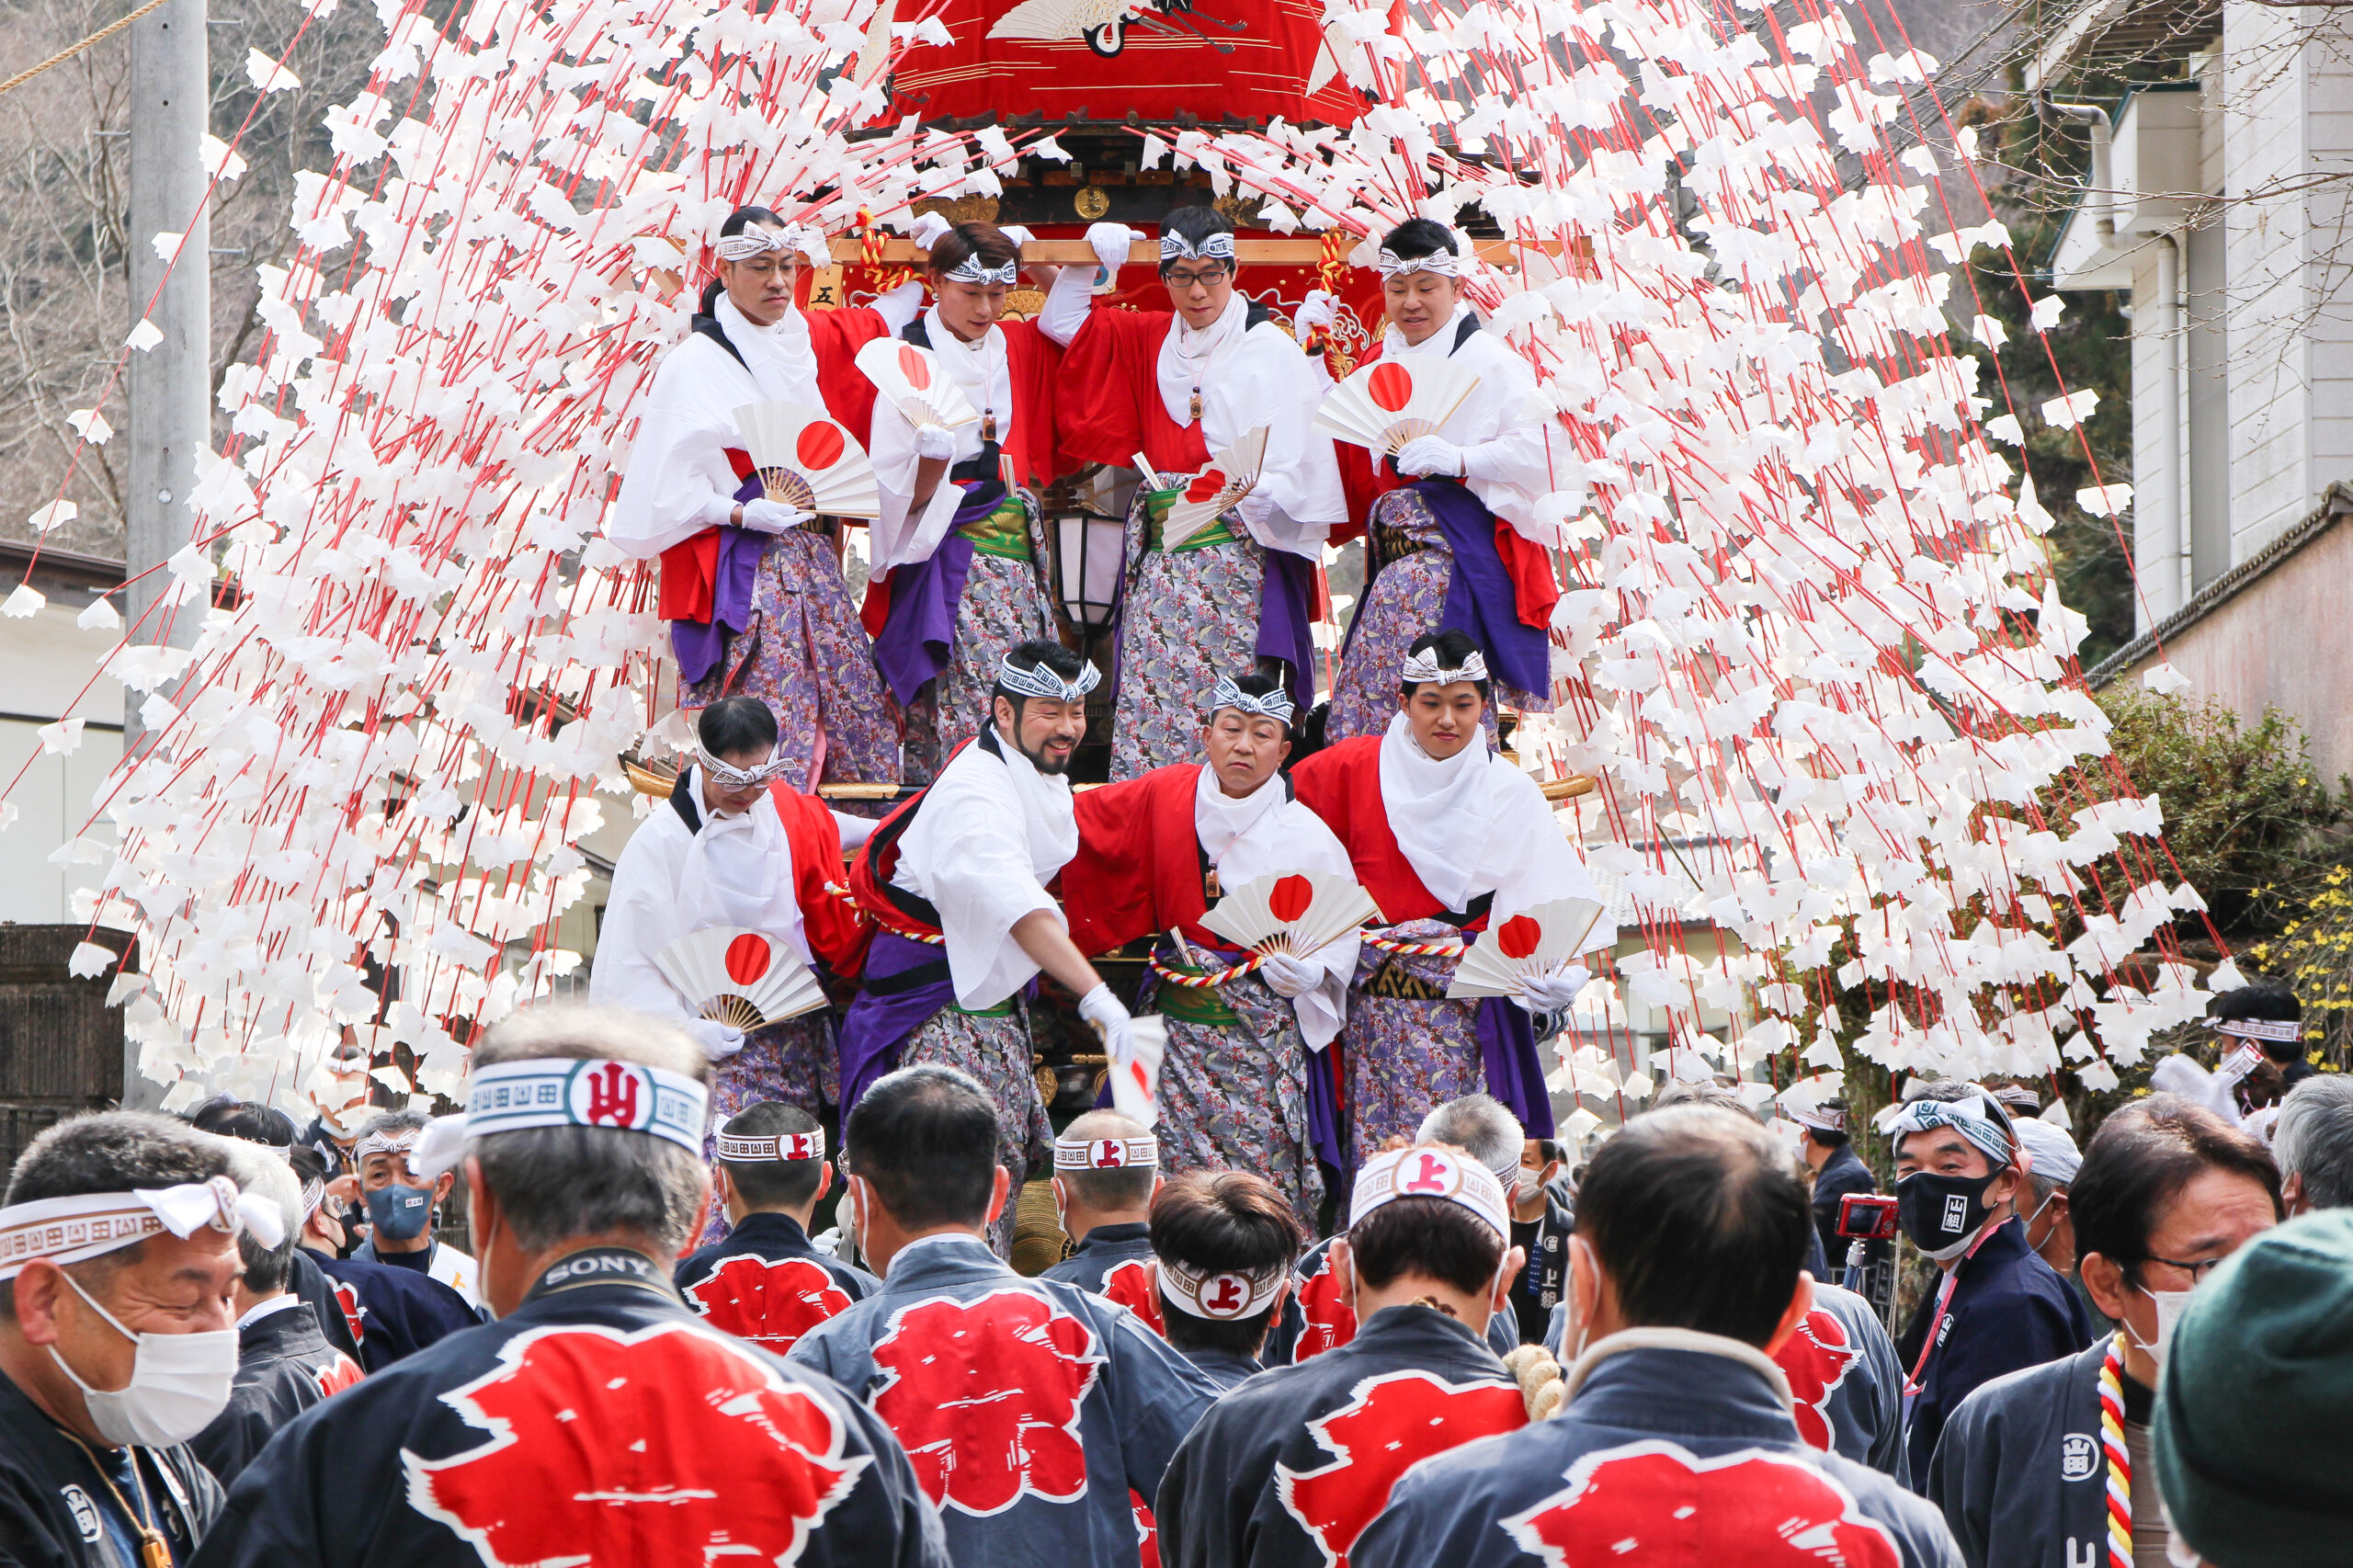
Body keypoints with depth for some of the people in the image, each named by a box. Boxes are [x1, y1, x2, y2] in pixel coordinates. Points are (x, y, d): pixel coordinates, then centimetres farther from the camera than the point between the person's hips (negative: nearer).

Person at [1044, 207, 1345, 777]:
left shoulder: (1272, 351, -3)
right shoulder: (1152, 340, 15)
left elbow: (1296, 468, -11)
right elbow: (1063, 322, 25)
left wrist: (1253, 492, -30)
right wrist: (1089, 259, 10)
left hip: (1238, 553, -5)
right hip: (1160, 554, 5)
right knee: (1147, 708, -2)